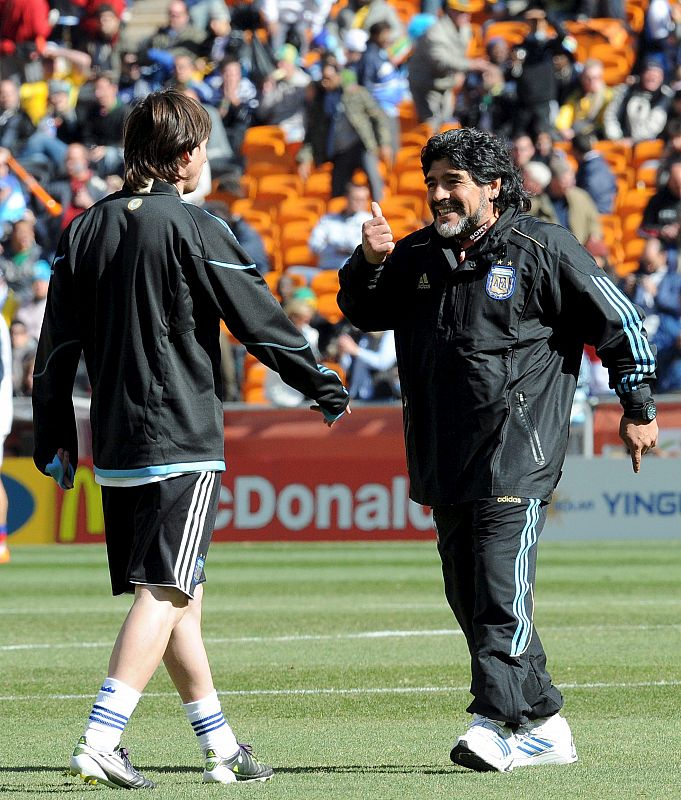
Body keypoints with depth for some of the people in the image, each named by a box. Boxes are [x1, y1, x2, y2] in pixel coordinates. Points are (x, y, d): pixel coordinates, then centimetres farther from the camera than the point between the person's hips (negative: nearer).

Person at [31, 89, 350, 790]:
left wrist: (54, 437, 17)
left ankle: (220, 747, 20)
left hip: (114, 443, 7)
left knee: (177, 596, 13)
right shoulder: (192, 230, -10)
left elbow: (56, 345, 10)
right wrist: (324, 385, 7)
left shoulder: (86, 228, 8)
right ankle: (99, 742, -20)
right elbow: (260, 322, -6)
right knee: (165, 592, -9)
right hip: (181, 441, -7)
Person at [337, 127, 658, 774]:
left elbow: (618, 322, 2)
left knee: (501, 592, -15)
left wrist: (637, 409, 4)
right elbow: (363, 313, 20)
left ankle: (495, 721, -19)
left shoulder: (543, 251, -3)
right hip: (446, 463, 7)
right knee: (470, 598, 8)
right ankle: (543, 726, 17)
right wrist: (368, 263, -1)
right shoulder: (417, 256, 13)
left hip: (517, 454, -7)